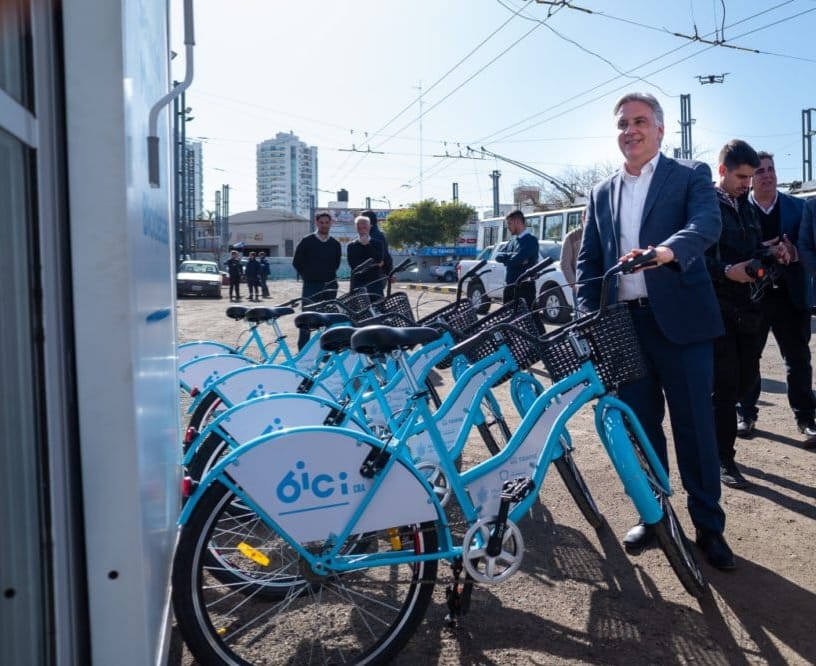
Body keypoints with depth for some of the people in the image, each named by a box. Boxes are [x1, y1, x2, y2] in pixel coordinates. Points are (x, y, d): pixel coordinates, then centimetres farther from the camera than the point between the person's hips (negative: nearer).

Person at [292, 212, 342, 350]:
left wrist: (329, 276, 10)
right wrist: (308, 276, 3)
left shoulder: (335, 244, 8)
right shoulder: (307, 241, -2)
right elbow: (296, 262, 2)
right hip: (311, 286, -3)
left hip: (330, 286, 3)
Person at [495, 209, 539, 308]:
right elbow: (498, 255, 5)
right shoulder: (513, 241, 17)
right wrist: (513, 256, -10)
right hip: (510, 286, 8)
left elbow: (516, 259, -21)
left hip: (524, 287, -8)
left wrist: (506, 259, -2)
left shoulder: (531, 240, -9)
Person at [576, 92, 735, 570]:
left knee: (695, 426, 2)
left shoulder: (691, 175, 2)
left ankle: (709, 526, 17)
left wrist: (666, 250, -38)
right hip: (623, 323, 4)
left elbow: (707, 223, -17)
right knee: (640, 425, 11)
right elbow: (589, 260, 14)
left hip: (680, 320, -4)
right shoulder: (602, 194, 15)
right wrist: (588, 316, 0)